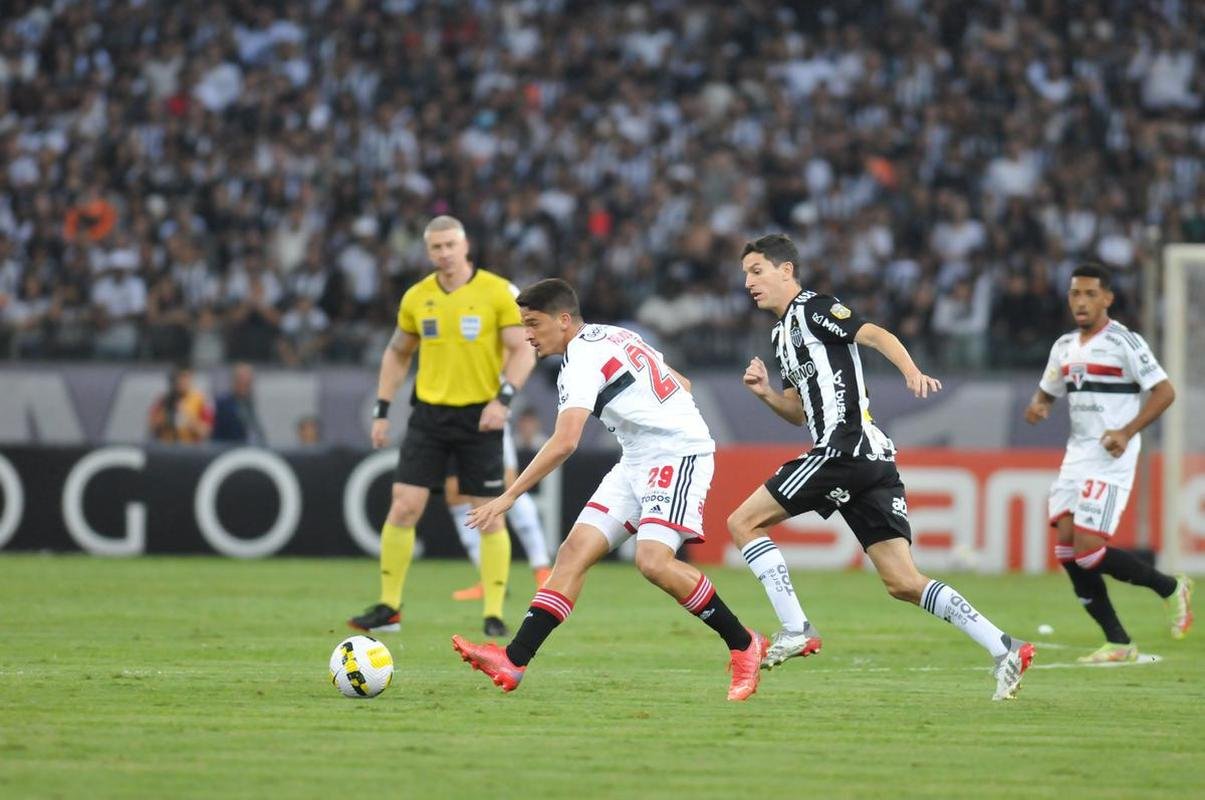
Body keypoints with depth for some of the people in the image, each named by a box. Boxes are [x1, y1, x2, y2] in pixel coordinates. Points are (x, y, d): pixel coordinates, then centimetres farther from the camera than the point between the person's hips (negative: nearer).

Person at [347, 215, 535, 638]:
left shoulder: (497, 292, -6)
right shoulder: (416, 298, 5)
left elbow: (523, 351, -7)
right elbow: (397, 353, 17)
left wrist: (503, 398, -22)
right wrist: (381, 411, 11)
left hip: (479, 417, -3)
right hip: (429, 413, 3)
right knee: (404, 507, -5)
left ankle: (494, 614, 7)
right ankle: (389, 607, 5)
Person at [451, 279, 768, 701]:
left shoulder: (583, 358, -16)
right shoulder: (612, 338, 13)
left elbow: (564, 443, -28)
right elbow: (681, 384, 22)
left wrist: (508, 498, -28)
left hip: (679, 454, -10)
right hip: (638, 461, 10)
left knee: (653, 561, -26)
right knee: (575, 550, -2)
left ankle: (743, 645, -8)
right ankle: (513, 661, -10)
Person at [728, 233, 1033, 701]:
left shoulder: (812, 309, -1)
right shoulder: (782, 333, 26)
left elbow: (876, 335, -15)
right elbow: (801, 412, 31)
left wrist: (912, 373, -32)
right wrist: (766, 393, 12)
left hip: (846, 448, -9)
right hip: (871, 461, 9)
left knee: (743, 522, -4)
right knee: (903, 583, 2)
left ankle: (795, 630, -7)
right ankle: (1004, 649, -3)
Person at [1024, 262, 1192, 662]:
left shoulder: (1124, 342, -9)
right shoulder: (1065, 347, 14)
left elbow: (1164, 391, -12)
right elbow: (1047, 390, 26)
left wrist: (1127, 432, -22)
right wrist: (1037, 406, 2)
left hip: (1110, 459, -8)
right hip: (1077, 456, 8)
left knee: (1088, 551, -16)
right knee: (1066, 549, -3)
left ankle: (1170, 588, 8)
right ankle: (1118, 643, 5)